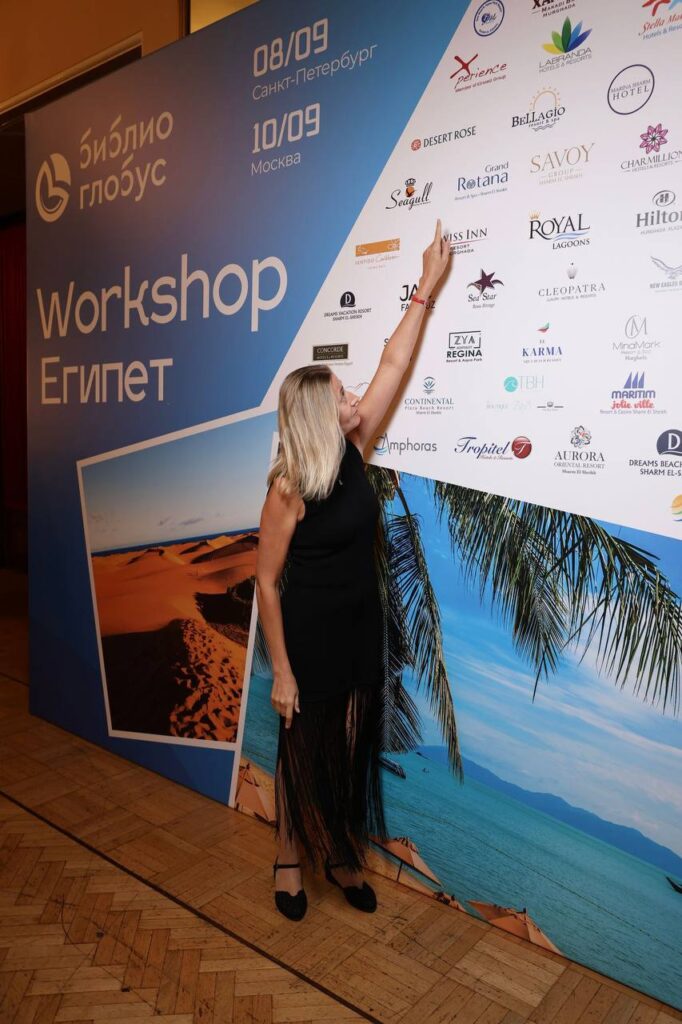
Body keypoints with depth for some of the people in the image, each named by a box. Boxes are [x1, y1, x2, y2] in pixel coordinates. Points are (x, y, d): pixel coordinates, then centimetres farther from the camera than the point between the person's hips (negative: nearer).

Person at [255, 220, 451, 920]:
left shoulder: (352, 450, -4)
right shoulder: (288, 488, -20)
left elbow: (394, 362, 1)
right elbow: (266, 581, -15)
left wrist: (427, 286, 4)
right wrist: (281, 670, -14)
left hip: (363, 627, 6)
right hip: (309, 635, -6)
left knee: (353, 747, 18)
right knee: (304, 750, 12)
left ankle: (342, 854, 39)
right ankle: (290, 858, 36)